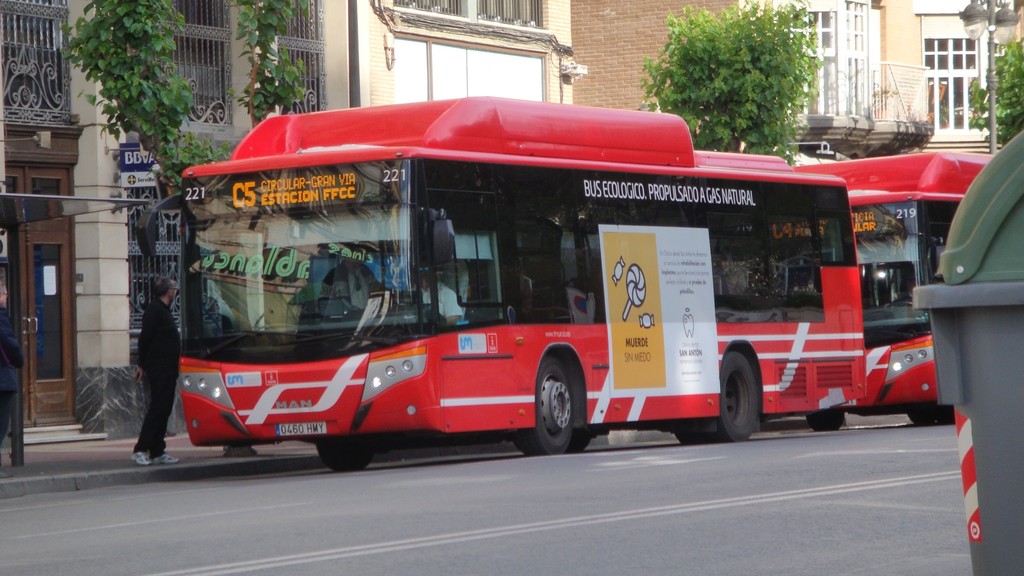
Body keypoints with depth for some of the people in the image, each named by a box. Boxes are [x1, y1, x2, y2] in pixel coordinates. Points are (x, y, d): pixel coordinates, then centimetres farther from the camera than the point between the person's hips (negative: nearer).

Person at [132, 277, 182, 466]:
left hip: (166, 370, 10)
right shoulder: (155, 310, -12)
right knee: (158, 408, -12)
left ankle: (157, 452, 11)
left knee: (163, 409, 9)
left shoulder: (163, 310, 19)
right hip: (159, 368, -10)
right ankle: (140, 449, -13)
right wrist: (142, 364, -15)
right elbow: (145, 338, -16)